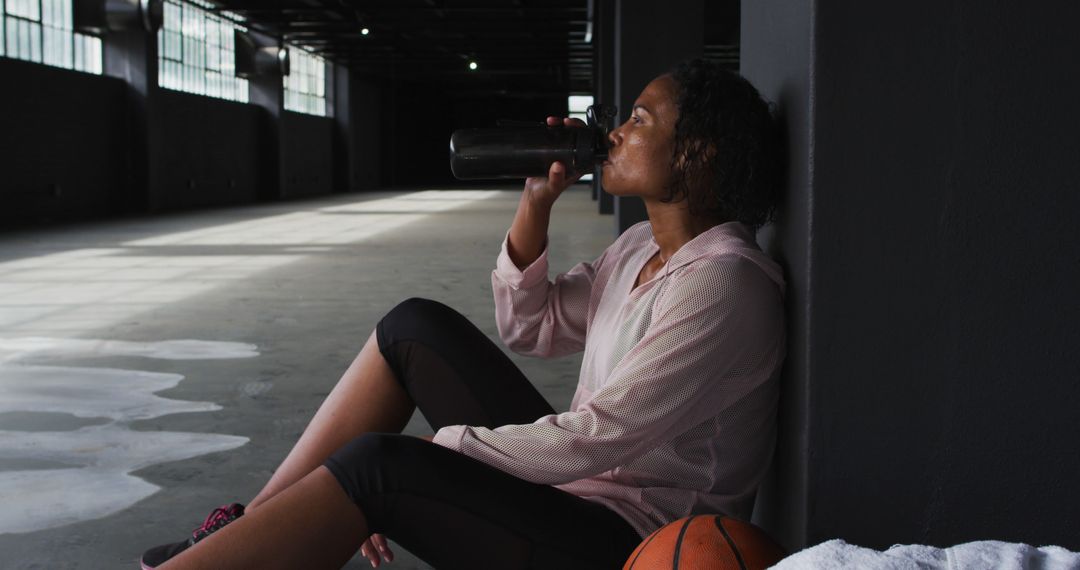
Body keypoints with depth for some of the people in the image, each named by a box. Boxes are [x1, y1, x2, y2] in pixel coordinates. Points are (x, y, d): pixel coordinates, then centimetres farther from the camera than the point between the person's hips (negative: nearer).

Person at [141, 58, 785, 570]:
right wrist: (537, 200, 1)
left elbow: (593, 438, -25)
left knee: (375, 464, -26)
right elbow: (529, 325, 14)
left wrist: (438, 450, -16)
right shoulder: (642, 247, 9)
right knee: (414, 326, 2)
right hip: (574, 483, 9)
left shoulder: (721, 286, -22)